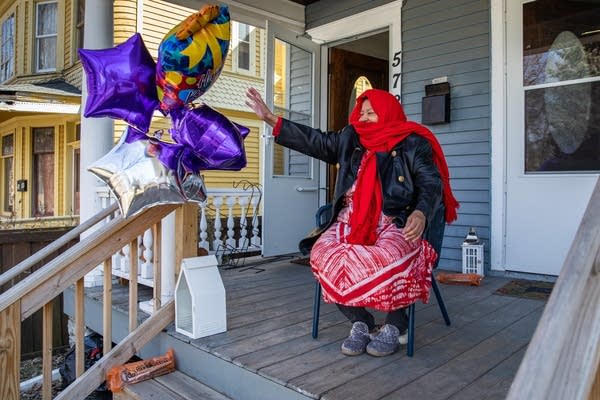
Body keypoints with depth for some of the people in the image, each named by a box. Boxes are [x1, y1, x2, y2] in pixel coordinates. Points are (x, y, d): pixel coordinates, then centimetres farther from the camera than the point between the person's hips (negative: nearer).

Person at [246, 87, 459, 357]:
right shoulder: (350, 138, 18)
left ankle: (395, 326, -8)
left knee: (386, 258, -36)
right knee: (323, 253, -25)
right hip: (351, 222, 4)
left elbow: (432, 184, -2)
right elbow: (314, 141, 18)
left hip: (395, 223, -4)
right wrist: (270, 118, 13)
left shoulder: (413, 143, 5)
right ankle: (360, 323, -8)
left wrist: (421, 214, -24)